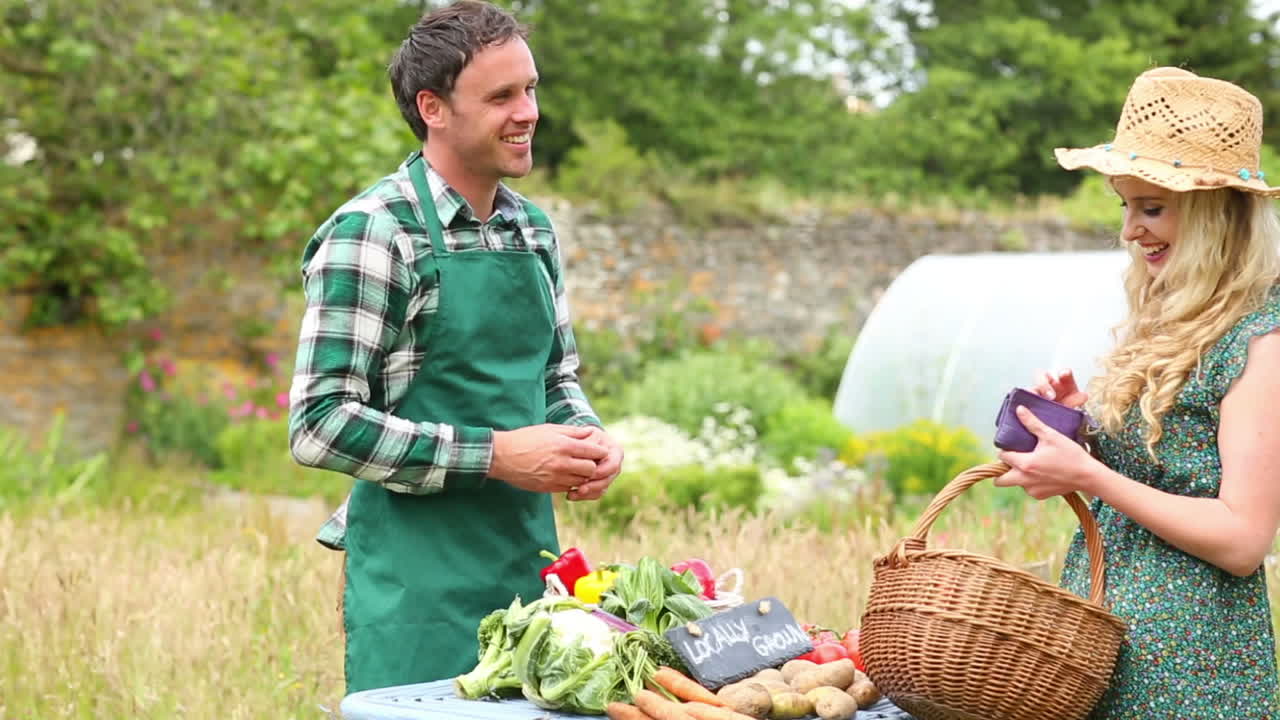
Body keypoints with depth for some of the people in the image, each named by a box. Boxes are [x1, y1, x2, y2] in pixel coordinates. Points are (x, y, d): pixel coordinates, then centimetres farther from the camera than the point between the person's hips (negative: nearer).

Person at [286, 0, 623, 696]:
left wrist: (585, 435, 0)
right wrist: (494, 455, -19)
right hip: (421, 582, -7)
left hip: (530, 564, 7)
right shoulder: (371, 233, -12)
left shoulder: (533, 229, 11)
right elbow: (320, 422, -17)